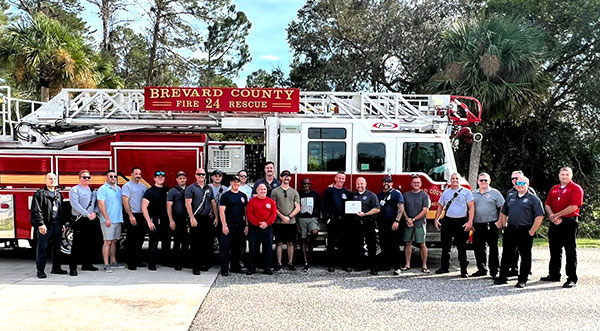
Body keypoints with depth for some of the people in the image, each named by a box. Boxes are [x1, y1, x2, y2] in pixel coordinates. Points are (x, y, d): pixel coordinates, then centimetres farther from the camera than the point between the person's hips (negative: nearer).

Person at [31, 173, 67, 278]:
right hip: (45, 225, -6)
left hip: (57, 224, 6)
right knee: (42, 248, -3)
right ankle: (40, 270, 3)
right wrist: (40, 224, -19)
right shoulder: (40, 194, -4)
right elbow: (36, 210, -11)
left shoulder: (58, 195, 17)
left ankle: (56, 268, 21)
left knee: (57, 247, 12)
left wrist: (62, 223, 17)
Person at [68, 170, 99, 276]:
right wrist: (87, 214, -19)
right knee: (77, 244, -7)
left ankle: (87, 264, 22)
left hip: (91, 221, 6)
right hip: (79, 220, -6)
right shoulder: (75, 190, -4)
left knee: (89, 243, 11)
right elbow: (75, 204, -15)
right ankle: (73, 267, -5)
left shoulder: (93, 191, 16)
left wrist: (94, 212, -6)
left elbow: (96, 203, 15)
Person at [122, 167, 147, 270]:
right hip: (132, 216, -6)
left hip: (141, 215, 6)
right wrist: (131, 216, -17)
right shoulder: (127, 186, -5)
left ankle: (138, 261, 20)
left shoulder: (143, 186, 15)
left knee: (140, 239, 10)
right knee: (131, 241, -3)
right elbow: (125, 202, -11)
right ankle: (130, 263, 3)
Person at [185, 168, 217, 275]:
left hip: (207, 218, 5)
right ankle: (195, 267, 1)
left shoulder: (209, 188, 15)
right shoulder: (191, 188, -1)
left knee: (207, 243, 6)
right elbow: (188, 204, -8)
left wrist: (216, 217, 8)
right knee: (195, 244, -3)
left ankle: (204, 264, 16)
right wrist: (192, 218, -16)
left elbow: (213, 203, 16)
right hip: (195, 219, -5)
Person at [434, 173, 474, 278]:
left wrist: (470, 222, -14)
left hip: (461, 222, -4)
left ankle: (463, 270, 7)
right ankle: (445, 267, 19)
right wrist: (436, 219, 10)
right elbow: (440, 206, 19)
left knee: (461, 247, 1)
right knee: (445, 245, 8)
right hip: (448, 221, 4)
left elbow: (471, 207, -5)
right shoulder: (446, 192, 13)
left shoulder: (466, 192, 1)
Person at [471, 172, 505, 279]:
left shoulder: (495, 193, 3)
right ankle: (482, 269, 20)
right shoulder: (473, 193, 14)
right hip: (477, 225, 4)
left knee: (493, 248, 0)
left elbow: (503, 208, 0)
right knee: (478, 248, 8)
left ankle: (494, 271, 5)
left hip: (491, 225, -4)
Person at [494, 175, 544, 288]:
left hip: (525, 231, -5)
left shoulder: (533, 199, -2)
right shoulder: (510, 197, 16)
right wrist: (502, 224, 11)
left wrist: (532, 231, -12)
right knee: (507, 254, 8)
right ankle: (502, 277, 16)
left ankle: (522, 280, 11)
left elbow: (540, 216, -8)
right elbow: (504, 213, 23)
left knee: (525, 256, 2)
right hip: (510, 230, 5)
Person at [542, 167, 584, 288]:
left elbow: (574, 207, -16)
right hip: (555, 223, 7)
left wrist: (557, 215, -13)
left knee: (570, 251, -3)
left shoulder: (576, 188, -5)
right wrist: (552, 216, -9)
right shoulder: (554, 189, 16)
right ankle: (554, 275, 24)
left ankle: (572, 279, 1)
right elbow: (547, 205, 11)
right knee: (555, 250, 13)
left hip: (569, 222, -7)